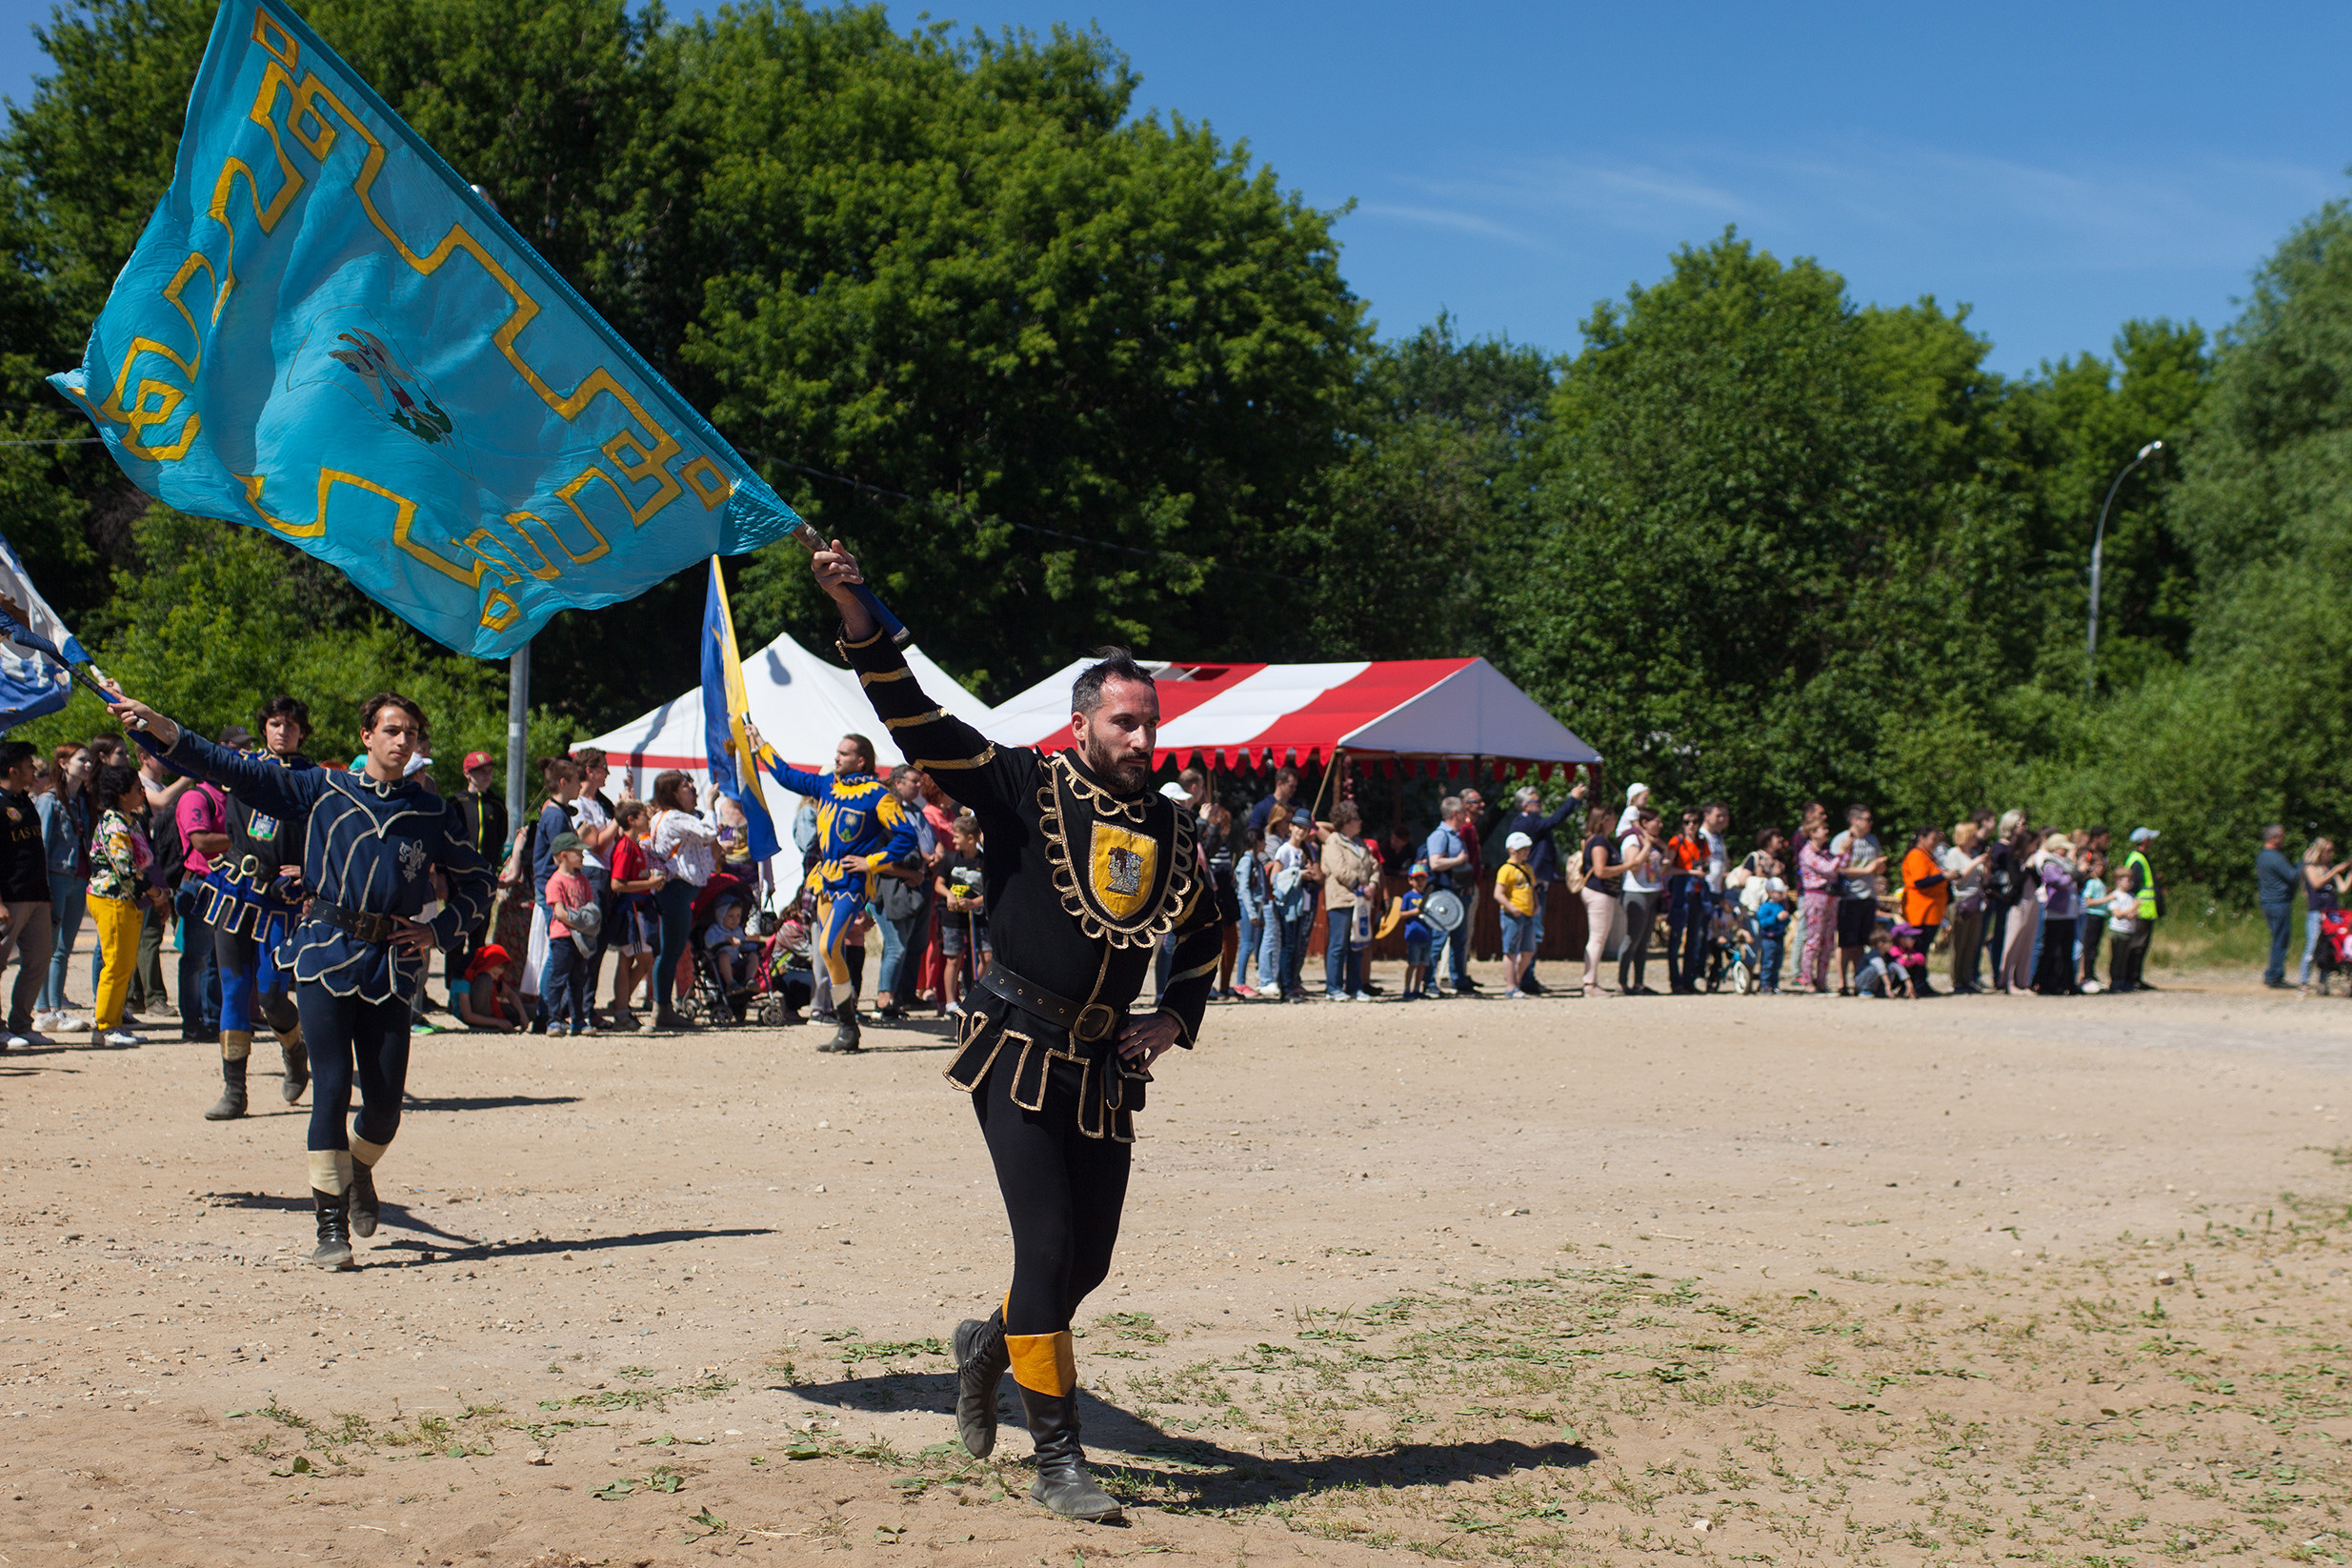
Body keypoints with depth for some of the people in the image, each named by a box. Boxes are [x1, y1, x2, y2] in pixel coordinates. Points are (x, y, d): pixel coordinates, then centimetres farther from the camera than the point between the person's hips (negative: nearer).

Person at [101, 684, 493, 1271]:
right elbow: (237, 771, 1)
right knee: (331, 1088, -6)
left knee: (385, 1103, 0)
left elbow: (476, 882, 19)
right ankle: (331, 1224, 0)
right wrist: (160, 728, -8)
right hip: (326, 954, -1)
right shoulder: (322, 789, 6)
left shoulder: (431, 812, 9)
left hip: (393, 963, 1)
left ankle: (360, 1172, 33)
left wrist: (437, 928, 3)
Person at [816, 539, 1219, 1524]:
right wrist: (857, 615, -22)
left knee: (1088, 1259, 9)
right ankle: (1057, 1459, -1)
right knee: (1048, 1246, -11)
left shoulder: (1169, 830, 9)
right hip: (1019, 1048, -5)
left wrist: (1176, 1016, 8)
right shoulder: (1024, 787, -5)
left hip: (1107, 1065, 5)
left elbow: (1204, 933, 24)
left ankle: (990, 1344, 41)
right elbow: (914, 718, -12)